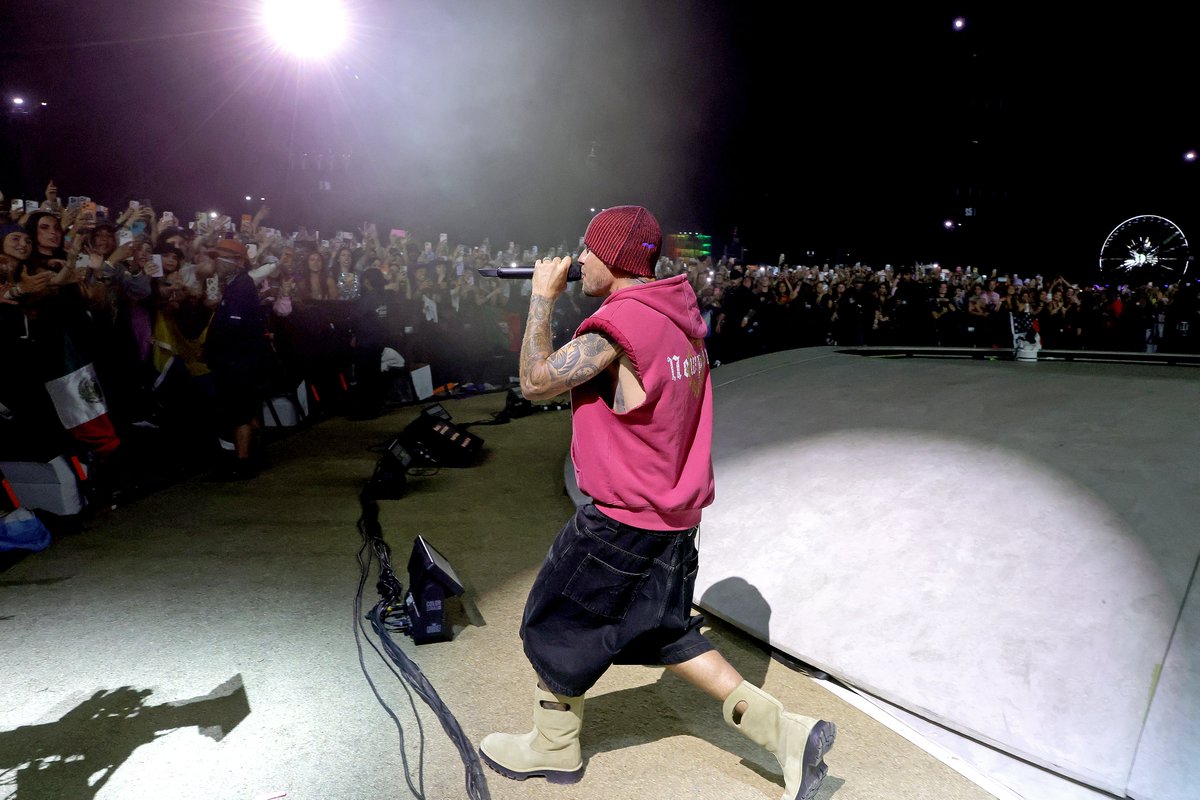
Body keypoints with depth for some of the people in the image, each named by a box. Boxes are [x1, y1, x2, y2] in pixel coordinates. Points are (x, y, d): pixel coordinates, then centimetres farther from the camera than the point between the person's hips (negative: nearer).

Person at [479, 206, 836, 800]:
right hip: (674, 512, 9)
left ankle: (552, 749, 36)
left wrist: (543, 297, -8)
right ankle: (784, 730, 20)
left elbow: (536, 382, -17)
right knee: (665, 631, 22)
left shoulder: (620, 324, -22)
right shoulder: (678, 315, 5)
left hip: (623, 518, -8)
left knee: (555, 626, 14)